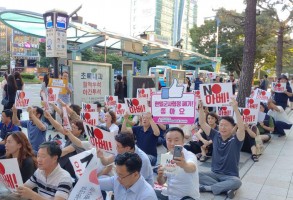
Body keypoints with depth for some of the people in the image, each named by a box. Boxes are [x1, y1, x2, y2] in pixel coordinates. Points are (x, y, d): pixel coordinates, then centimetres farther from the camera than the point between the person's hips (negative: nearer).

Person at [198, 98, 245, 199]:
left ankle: (207, 187, -24)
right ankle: (225, 188, -22)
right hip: (215, 174, 3)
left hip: (230, 176, -3)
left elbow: (241, 128, -30)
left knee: (237, 182, -37)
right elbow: (202, 123, -2)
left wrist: (235, 109, -41)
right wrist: (201, 107, -16)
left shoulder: (235, 140, -9)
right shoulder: (216, 136, 2)